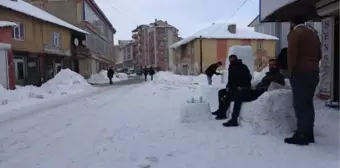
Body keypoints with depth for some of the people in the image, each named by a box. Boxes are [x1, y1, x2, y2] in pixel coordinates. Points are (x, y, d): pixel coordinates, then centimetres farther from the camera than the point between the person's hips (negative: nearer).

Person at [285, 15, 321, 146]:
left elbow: (292, 54, -14)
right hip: (313, 72, 8)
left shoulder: (294, 33, -5)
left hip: (300, 73, -8)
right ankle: (309, 134, 15)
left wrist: (291, 71, -7)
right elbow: (319, 54, 20)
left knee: (299, 104, -7)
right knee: (308, 103, 11)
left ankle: (302, 135, -7)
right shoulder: (313, 33, 18)